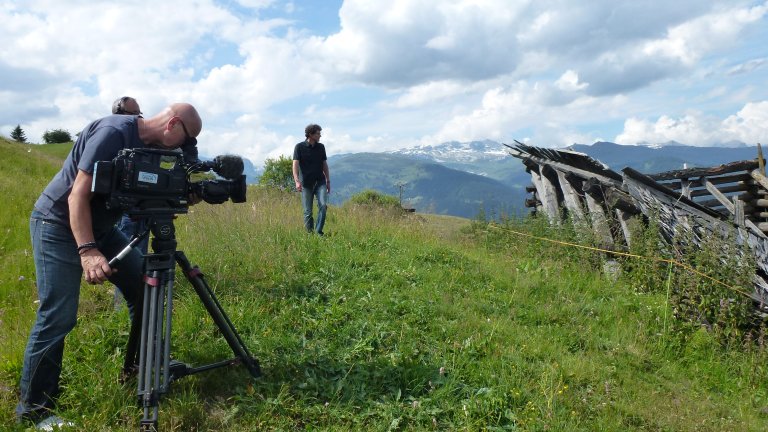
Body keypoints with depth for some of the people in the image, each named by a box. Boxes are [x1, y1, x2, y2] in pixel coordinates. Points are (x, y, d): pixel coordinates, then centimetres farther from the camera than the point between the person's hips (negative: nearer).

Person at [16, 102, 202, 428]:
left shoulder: (149, 146, 3)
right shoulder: (113, 132, -23)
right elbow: (78, 195, -26)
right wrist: (87, 251, -35)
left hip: (99, 227, 9)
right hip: (59, 225, -9)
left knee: (143, 287, 6)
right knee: (58, 317, -11)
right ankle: (33, 409, 3)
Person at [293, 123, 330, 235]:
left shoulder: (321, 147, 9)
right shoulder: (299, 147, -3)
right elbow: (295, 164, -11)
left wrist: (328, 181, 14)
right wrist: (297, 181, -24)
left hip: (320, 182, 3)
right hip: (306, 183, -2)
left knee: (323, 205, -16)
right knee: (308, 211, 2)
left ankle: (318, 231, -9)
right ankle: (309, 233, 16)